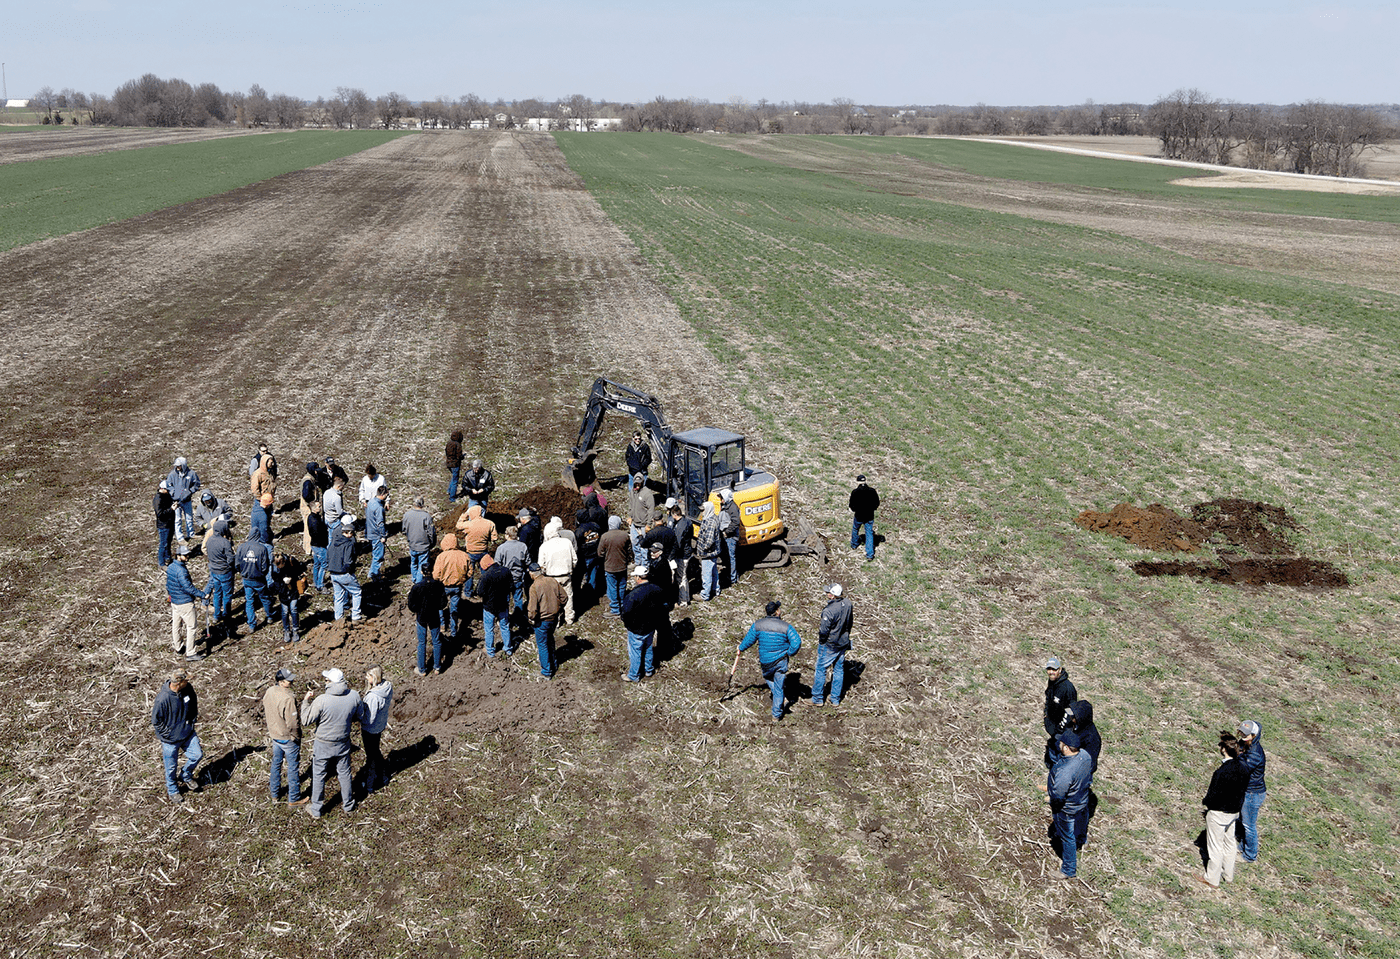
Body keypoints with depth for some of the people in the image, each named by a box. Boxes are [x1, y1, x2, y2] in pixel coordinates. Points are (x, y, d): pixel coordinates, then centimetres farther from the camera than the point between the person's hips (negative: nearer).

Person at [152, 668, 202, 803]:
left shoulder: (188, 690, -13)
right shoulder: (163, 698, -29)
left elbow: (193, 706, 10)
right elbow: (156, 720, -15)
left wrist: (192, 721, 7)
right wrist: (166, 734, -13)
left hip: (188, 733, 5)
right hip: (171, 739, -5)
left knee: (197, 755, 9)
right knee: (171, 767, 12)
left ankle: (185, 776, 38)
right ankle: (172, 790, 38)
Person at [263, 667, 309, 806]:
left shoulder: (269, 692, -6)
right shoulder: (288, 699, -31)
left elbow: (265, 711, 9)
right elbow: (292, 723, -28)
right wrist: (296, 737, -10)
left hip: (274, 735, 8)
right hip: (288, 738, -8)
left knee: (276, 763, 23)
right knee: (293, 767, 8)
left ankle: (275, 794, 38)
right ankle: (294, 799, 20)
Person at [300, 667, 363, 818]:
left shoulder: (321, 700, -28)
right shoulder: (354, 696, -15)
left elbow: (306, 721, -17)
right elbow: (357, 716, 3)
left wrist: (305, 700, -6)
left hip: (323, 745, -3)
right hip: (343, 744, 3)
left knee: (318, 777, 16)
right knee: (344, 773, 22)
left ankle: (316, 810, 30)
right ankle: (348, 804, 38)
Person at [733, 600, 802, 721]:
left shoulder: (757, 625, -8)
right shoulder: (785, 627, -13)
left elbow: (748, 640, 1)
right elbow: (796, 642, -17)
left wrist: (740, 648, 21)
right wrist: (789, 653, 1)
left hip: (765, 662, 1)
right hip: (781, 661, -1)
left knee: (767, 677, 33)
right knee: (778, 687, 12)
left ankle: (782, 696, 28)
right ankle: (776, 715, 21)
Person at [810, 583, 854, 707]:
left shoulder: (829, 611, -30)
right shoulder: (847, 603, -6)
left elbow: (824, 630, -25)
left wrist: (821, 639, -4)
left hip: (829, 645, -7)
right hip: (843, 643, 7)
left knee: (821, 670, 10)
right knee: (839, 670, 17)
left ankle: (817, 699, 20)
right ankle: (835, 699, 26)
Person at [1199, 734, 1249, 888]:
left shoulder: (1221, 772, -31)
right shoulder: (1244, 768, -8)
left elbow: (1213, 795, -24)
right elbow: (1243, 789, 4)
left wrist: (1205, 801, -4)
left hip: (1218, 813, -7)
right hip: (1234, 812, 7)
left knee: (1215, 846, 9)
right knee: (1229, 843, 23)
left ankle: (1212, 879, 23)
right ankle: (1229, 875, 39)